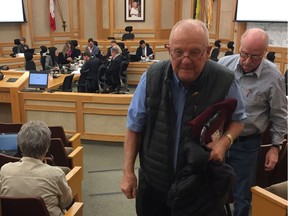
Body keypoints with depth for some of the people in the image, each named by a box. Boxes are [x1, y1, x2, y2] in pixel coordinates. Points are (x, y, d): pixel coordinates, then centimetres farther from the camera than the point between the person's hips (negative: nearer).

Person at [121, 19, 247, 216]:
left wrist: (226, 140, -18)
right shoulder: (152, 77, -12)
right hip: (153, 182, 2)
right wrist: (128, 171, -2)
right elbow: (135, 126, -1)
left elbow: (238, 119, 5)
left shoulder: (225, 81, -14)